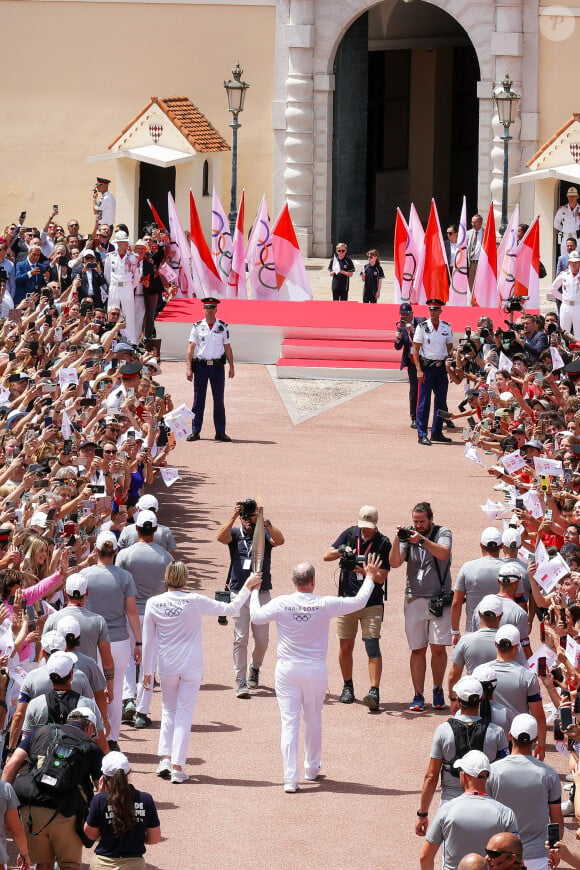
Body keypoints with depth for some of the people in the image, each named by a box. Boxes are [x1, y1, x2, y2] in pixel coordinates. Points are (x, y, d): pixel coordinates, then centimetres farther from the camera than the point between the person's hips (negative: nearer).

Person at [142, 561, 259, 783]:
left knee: (168, 711, 19)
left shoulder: (154, 604, -5)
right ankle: (177, 767, -1)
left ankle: (165, 758, 7)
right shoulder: (195, 602, -11)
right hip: (191, 667, -2)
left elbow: (148, 641, 2)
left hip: (166, 667, 2)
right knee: (184, 714, 3)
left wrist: (147, 671, 11)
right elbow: (231, 609, -4)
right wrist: (247, 586, 8)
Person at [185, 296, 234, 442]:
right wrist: (188, 368, -7)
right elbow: (191, 348, 1)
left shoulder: (223, 327, 6)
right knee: (198, 400, 1)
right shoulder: (197, 327, 3)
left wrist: (231, 366, 4)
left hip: (217, 366, 1)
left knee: (219, 400, 4)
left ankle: (220, 432, 9)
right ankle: (195, 431, 6)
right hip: (201, 366, -1)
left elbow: (227, 348, 9)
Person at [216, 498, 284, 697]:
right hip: (239, 594, -1)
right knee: (240, 639, -3)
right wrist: (233, 517, -24)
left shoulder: (265, 534, 3)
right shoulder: (235, 533, 5)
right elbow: (221, 537, -16)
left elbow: (279, 540, -18)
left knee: (262, 639, 6)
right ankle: (241, 682, 0)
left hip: (262, 594, 1)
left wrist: (264, 521, -27)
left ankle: (255, 668, 35)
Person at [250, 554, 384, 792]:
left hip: (287, 669, 0)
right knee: (313, 721, 18)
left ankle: (290, 778, -7)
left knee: (289, 723, -1)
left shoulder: (281, 603, -10)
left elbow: (256, 617, 7)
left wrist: (254, 591, 23)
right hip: (316, 670, 0)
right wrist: (370, 578, 20)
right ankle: (312, 769, 34)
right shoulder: (325, 604, -10)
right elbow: (358, 602, 4)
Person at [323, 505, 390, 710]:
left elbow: (382, 577, -9)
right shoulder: (350, 535, 3)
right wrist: (341, 551, -18)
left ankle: (374, 691, -20)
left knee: (372, 645, -13)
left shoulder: (383, 543, -6)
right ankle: (348, 687, 25)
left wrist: (364, 570, -27)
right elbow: (326, 556, 2)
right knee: (345, 646, 9)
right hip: (347, 600, 3)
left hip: (372, 604, -3)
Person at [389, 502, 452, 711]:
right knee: (418, 650, 2)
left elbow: (443, 553, -18)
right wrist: (396, 541, -20)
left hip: (439, 598, -1)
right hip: (414, 600, 2)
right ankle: (418, 696, 5)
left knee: (438, 647, -3)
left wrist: (422, 540, -30)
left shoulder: (443, 533, 2)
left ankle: (438, 690, 14)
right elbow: (394, 563, -4)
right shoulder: (408, 535, 5)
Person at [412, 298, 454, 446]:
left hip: (441, 367, 4)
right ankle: (422, 435, -3)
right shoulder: (422, 327, -3)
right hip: (427, 366, -4)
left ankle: (437, 432, 19)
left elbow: (450, 348, 16)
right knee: (424, 402, -5)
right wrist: (419, 370, -12)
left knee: (441, 402, 9)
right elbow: (415, 350, -4)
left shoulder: (446, 328, 8)